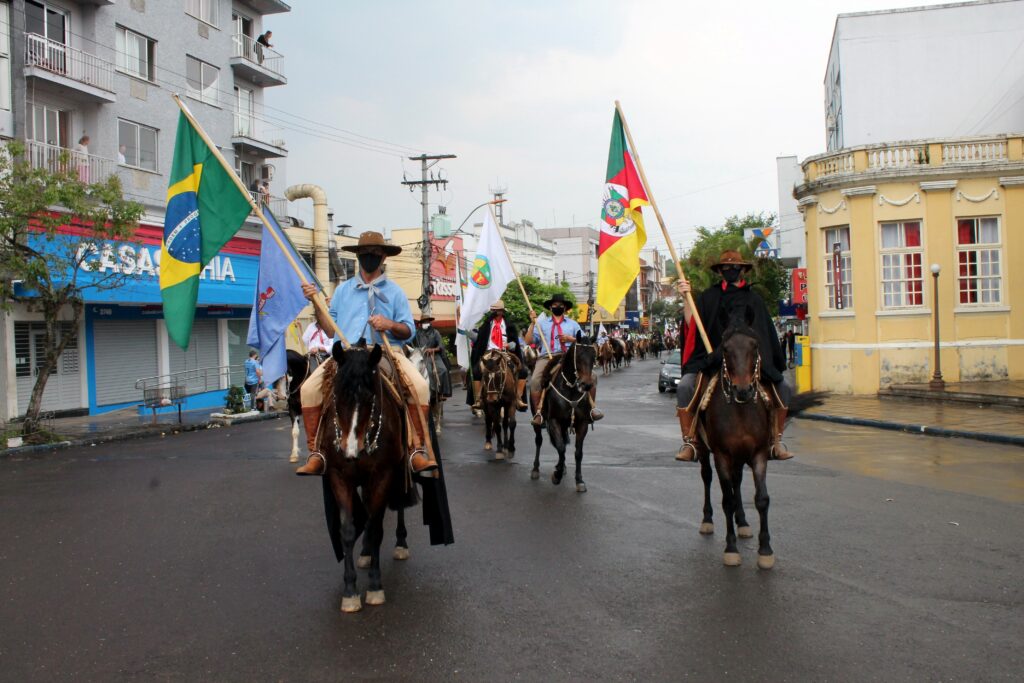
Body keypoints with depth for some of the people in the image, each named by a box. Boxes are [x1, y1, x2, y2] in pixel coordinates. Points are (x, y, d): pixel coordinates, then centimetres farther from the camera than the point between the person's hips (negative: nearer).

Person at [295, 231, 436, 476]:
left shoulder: (395, 291, 13)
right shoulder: (343, 290, 19)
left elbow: (408, 331, 8)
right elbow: (331, 328, 15)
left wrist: (390, 324, -13)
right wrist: (316, 302, 4)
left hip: (387, 352, -1)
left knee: (420, 386, -29)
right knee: (309, 388, -22)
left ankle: (417, 450, -24)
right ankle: (316, 453, -14)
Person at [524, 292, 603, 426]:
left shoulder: (572, 324, 21)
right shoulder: (541, 323, 18)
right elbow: (529, 340, 8)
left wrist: (571, 339, -1)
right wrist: (532, 323, -1)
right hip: (546, 357, -1)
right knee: (535, 381, -28)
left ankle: (592, 407, -4)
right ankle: (539, 412, -17)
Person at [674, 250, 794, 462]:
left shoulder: (753, 300, 13)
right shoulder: (709, 297, 9)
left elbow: (767, 336, 12)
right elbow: (692, 325, 0)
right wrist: (686, 299, -10)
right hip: (710, 359, -1)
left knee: (783, 388, -14)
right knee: (684, 387, -26)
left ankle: (776, 441, 1)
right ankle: (688, 442, -14)